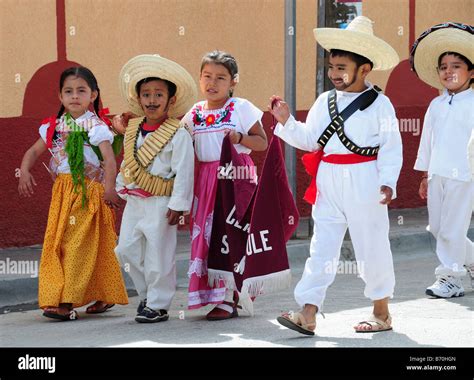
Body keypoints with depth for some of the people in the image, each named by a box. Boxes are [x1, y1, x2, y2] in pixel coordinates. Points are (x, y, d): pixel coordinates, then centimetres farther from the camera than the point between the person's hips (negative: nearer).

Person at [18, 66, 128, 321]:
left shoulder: (95, 126, -7)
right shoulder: (54, 126, 10)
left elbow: (109, 158, -16)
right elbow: (34, 151, 13)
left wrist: (109, 187, -29)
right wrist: (24, 171, -6)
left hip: (89, 191, -6)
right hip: (62, 191, 7)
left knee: (77, 245, -9)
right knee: (57, 242, 6)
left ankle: (67, 302, -11)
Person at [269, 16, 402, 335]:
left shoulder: (379, 104, -5)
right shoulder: (325, 102, 9)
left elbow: (392, 149, -6)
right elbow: (309, 140, 11)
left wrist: (388, 182, -17)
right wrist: (286, 121, -2)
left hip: (363, 185, -4)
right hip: (329, 185, 5)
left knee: (372, 248, 6)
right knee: (322, 248, 0)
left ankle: (382, 313, 21)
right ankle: (308, 314, -4)